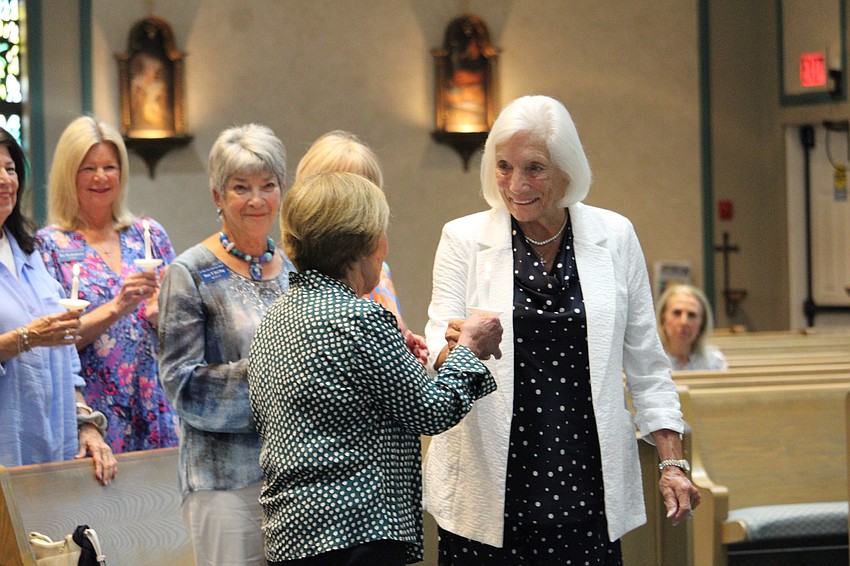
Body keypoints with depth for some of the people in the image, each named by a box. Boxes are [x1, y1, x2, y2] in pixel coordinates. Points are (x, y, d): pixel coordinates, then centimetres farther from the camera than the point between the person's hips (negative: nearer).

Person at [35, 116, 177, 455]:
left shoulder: (149, 235, 10)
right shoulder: (50, 245, 0)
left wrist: (161, 313, -9)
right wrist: (117, 307, -18)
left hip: (155, 407, 3)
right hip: (91, 411, -3)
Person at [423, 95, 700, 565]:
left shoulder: (614, 236, 6)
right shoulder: (463, 239, 2)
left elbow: (645, 363, 11)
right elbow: (439, 356, 0)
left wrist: (672, 463, 7)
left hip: (586, 486, 1)